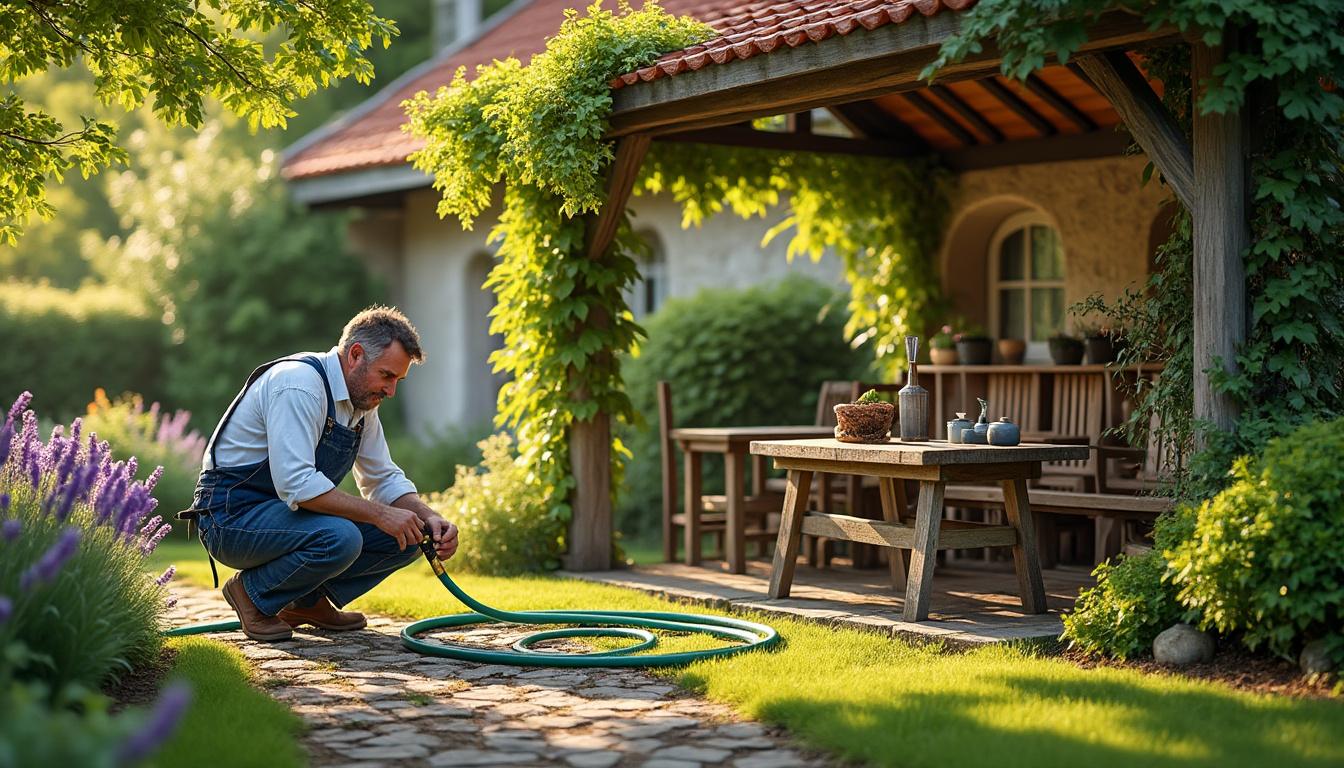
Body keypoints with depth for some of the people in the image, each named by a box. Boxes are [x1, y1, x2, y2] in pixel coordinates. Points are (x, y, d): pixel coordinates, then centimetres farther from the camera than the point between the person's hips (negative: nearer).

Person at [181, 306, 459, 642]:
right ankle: (253, 593, -7)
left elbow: (384, 479, 14)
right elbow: (297, 484, -32)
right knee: (340, 538, -34)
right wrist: (379, 514, -28)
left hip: (285, 511, 9)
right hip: (233, 514, -9)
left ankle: (307, 600, 12)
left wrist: (430, 518, -5)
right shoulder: (300, 384, -23)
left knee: (408, 535, -3)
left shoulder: (362, 402, 6)